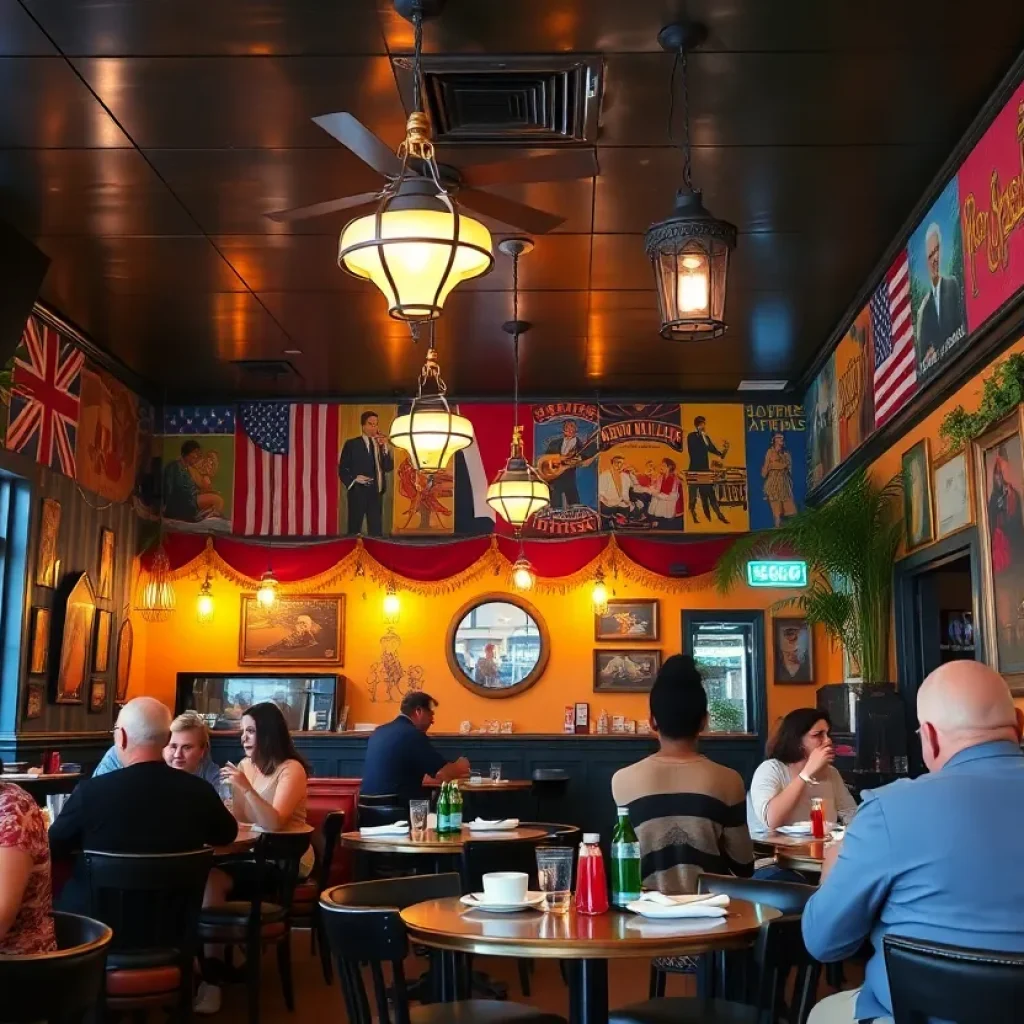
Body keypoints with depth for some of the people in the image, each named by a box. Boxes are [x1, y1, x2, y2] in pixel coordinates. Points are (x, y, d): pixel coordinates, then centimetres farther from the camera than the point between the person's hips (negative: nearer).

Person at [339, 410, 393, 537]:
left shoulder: (381, 444, 12)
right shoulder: (351, 444, 1)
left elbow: (388, 467, 2)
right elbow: (342, 469, -1)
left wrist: (385, 447, -7)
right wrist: (354, 479, -17)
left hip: (376, 492, 4)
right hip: (357, 491, -4)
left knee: (376, 529, 5)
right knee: (354, 528, 1)